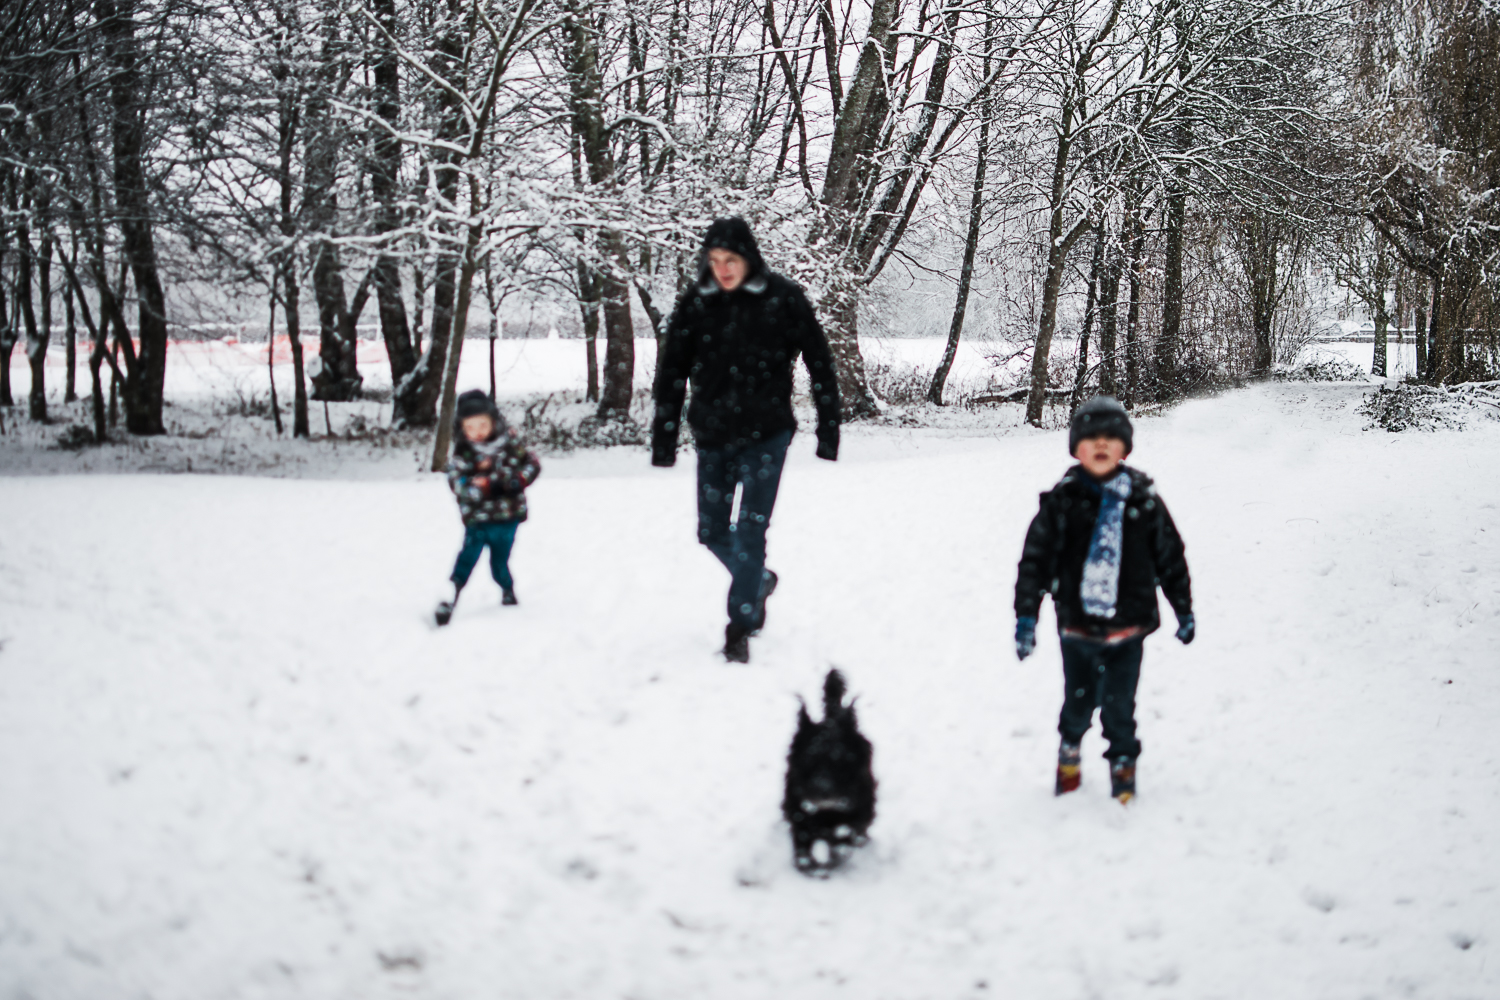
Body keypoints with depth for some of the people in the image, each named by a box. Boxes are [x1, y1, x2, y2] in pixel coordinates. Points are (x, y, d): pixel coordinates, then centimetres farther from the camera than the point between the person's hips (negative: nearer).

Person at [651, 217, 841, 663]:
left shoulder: (782, 298, -7)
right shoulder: (695, 302, 0)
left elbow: (819, 363, -1)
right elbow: (672, 372, 5)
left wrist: (829, 430, -2)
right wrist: (664, 437, 2)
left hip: (765, 434, -4)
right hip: (712, 434, 4)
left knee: (750, 532, -8)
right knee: (713, 532, 9)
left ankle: (740, 628, 1)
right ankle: (759, 581, 37)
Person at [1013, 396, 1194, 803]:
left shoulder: (1144, 499, -1)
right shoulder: (1062, 500, -6)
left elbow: (1171, 558, 9)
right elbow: (1035, 559, -3)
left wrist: (1184, 610, 13)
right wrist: (1026, 616, -8)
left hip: (1128, 627, 0)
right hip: (1077, 626, 0)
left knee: (1119, 704, 5)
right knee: (1079, 700, 12)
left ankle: (1123, 761, 30)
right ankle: (1070, 745, 42)